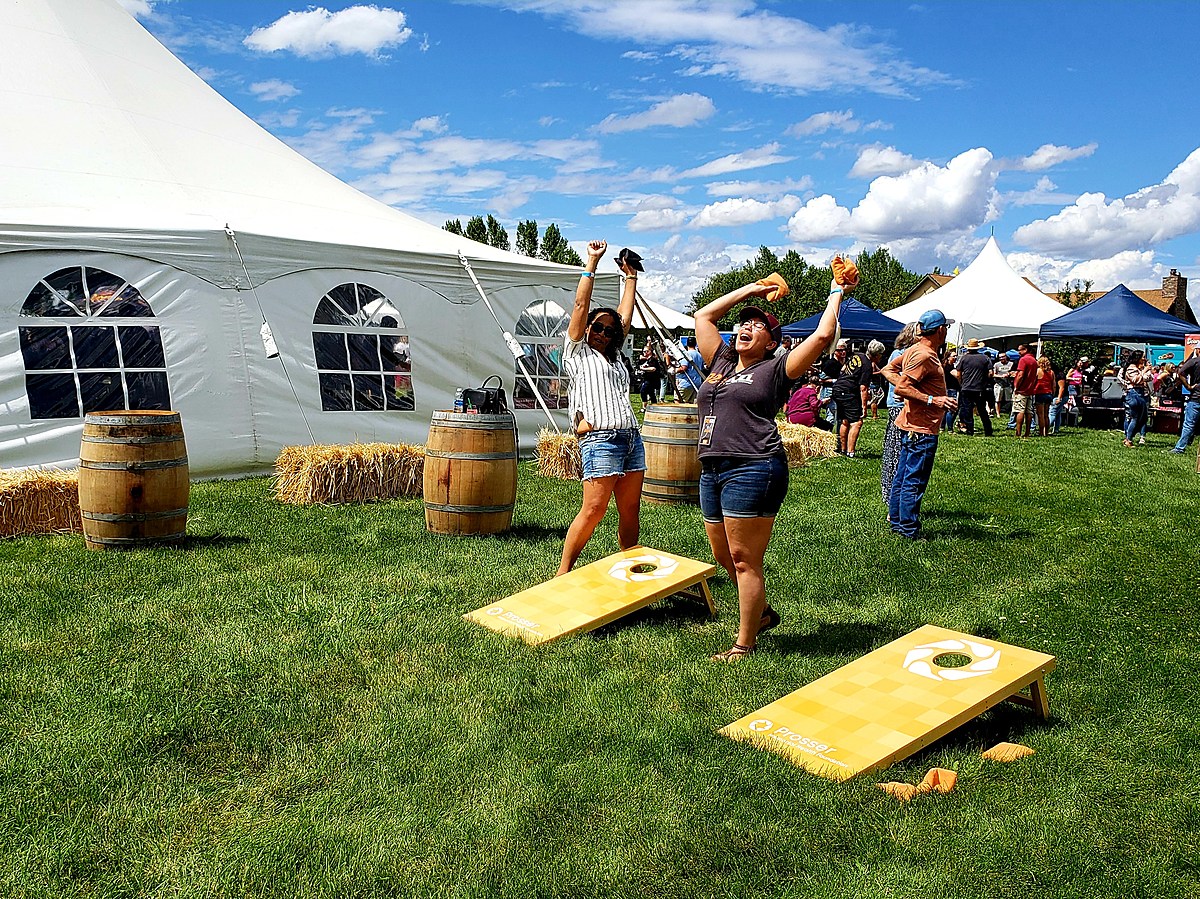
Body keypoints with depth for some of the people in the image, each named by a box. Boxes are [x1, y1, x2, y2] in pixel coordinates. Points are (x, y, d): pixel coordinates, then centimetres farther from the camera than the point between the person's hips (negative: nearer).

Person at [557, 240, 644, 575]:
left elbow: (625, 315, 29)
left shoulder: (614, 357, 24)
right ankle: (563, 573, -3)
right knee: (593, 509, -11)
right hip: (600, 440, -7)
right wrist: (592, 262, 9)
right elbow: (581, 305, 5)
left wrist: (631, 277, 36)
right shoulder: (577, 352, 9)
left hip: (632, 437, 7)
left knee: (630, 511, 6)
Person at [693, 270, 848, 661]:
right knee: (724, 556, 16)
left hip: (753, 471, -7)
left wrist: (835, 296, 9)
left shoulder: (776, 369, 2)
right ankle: (762, 613, 37)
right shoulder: (722, 363, 19)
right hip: (712, 471, 8)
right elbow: (703, 316, 27)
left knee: (744, 560, -3)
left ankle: (745, 643, 8)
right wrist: (748, 291, 31)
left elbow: (822, 336, -4)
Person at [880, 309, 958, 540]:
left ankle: (897, 522, 25)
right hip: (922, 429, -10)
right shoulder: (925, 356, -18)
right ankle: (910, 531, 2)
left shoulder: (914, 350, 11)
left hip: (911, 426, 10)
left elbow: (888, 370, 18)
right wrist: (932, 400, -24)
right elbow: (901, 388, -24)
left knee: (903, 476, 15)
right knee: (914, 482, -4)